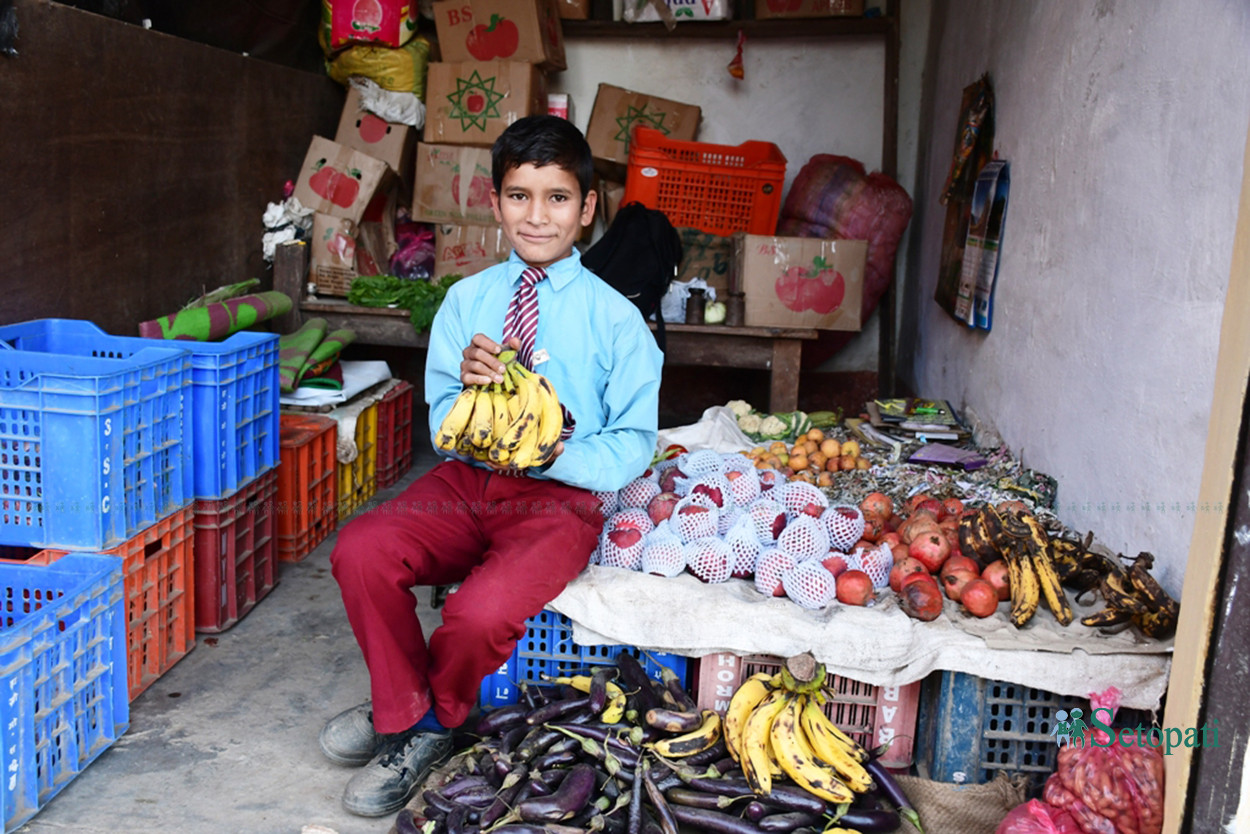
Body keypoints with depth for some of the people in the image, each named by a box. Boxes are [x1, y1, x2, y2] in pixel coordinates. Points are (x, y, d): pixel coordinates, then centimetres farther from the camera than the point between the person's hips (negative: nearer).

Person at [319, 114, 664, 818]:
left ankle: (433, 716, 8)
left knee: (481, 612, -30)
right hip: (466, 479, 4)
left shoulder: (615, 318, -2)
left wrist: (552, 456, -19)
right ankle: (402, 709, 3)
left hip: (561, 494, -3)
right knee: (360, 551, -23)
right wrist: (468, 385, -15)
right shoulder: (466, 299, 8)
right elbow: (443, 426, 9)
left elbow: (633, 444, -1)